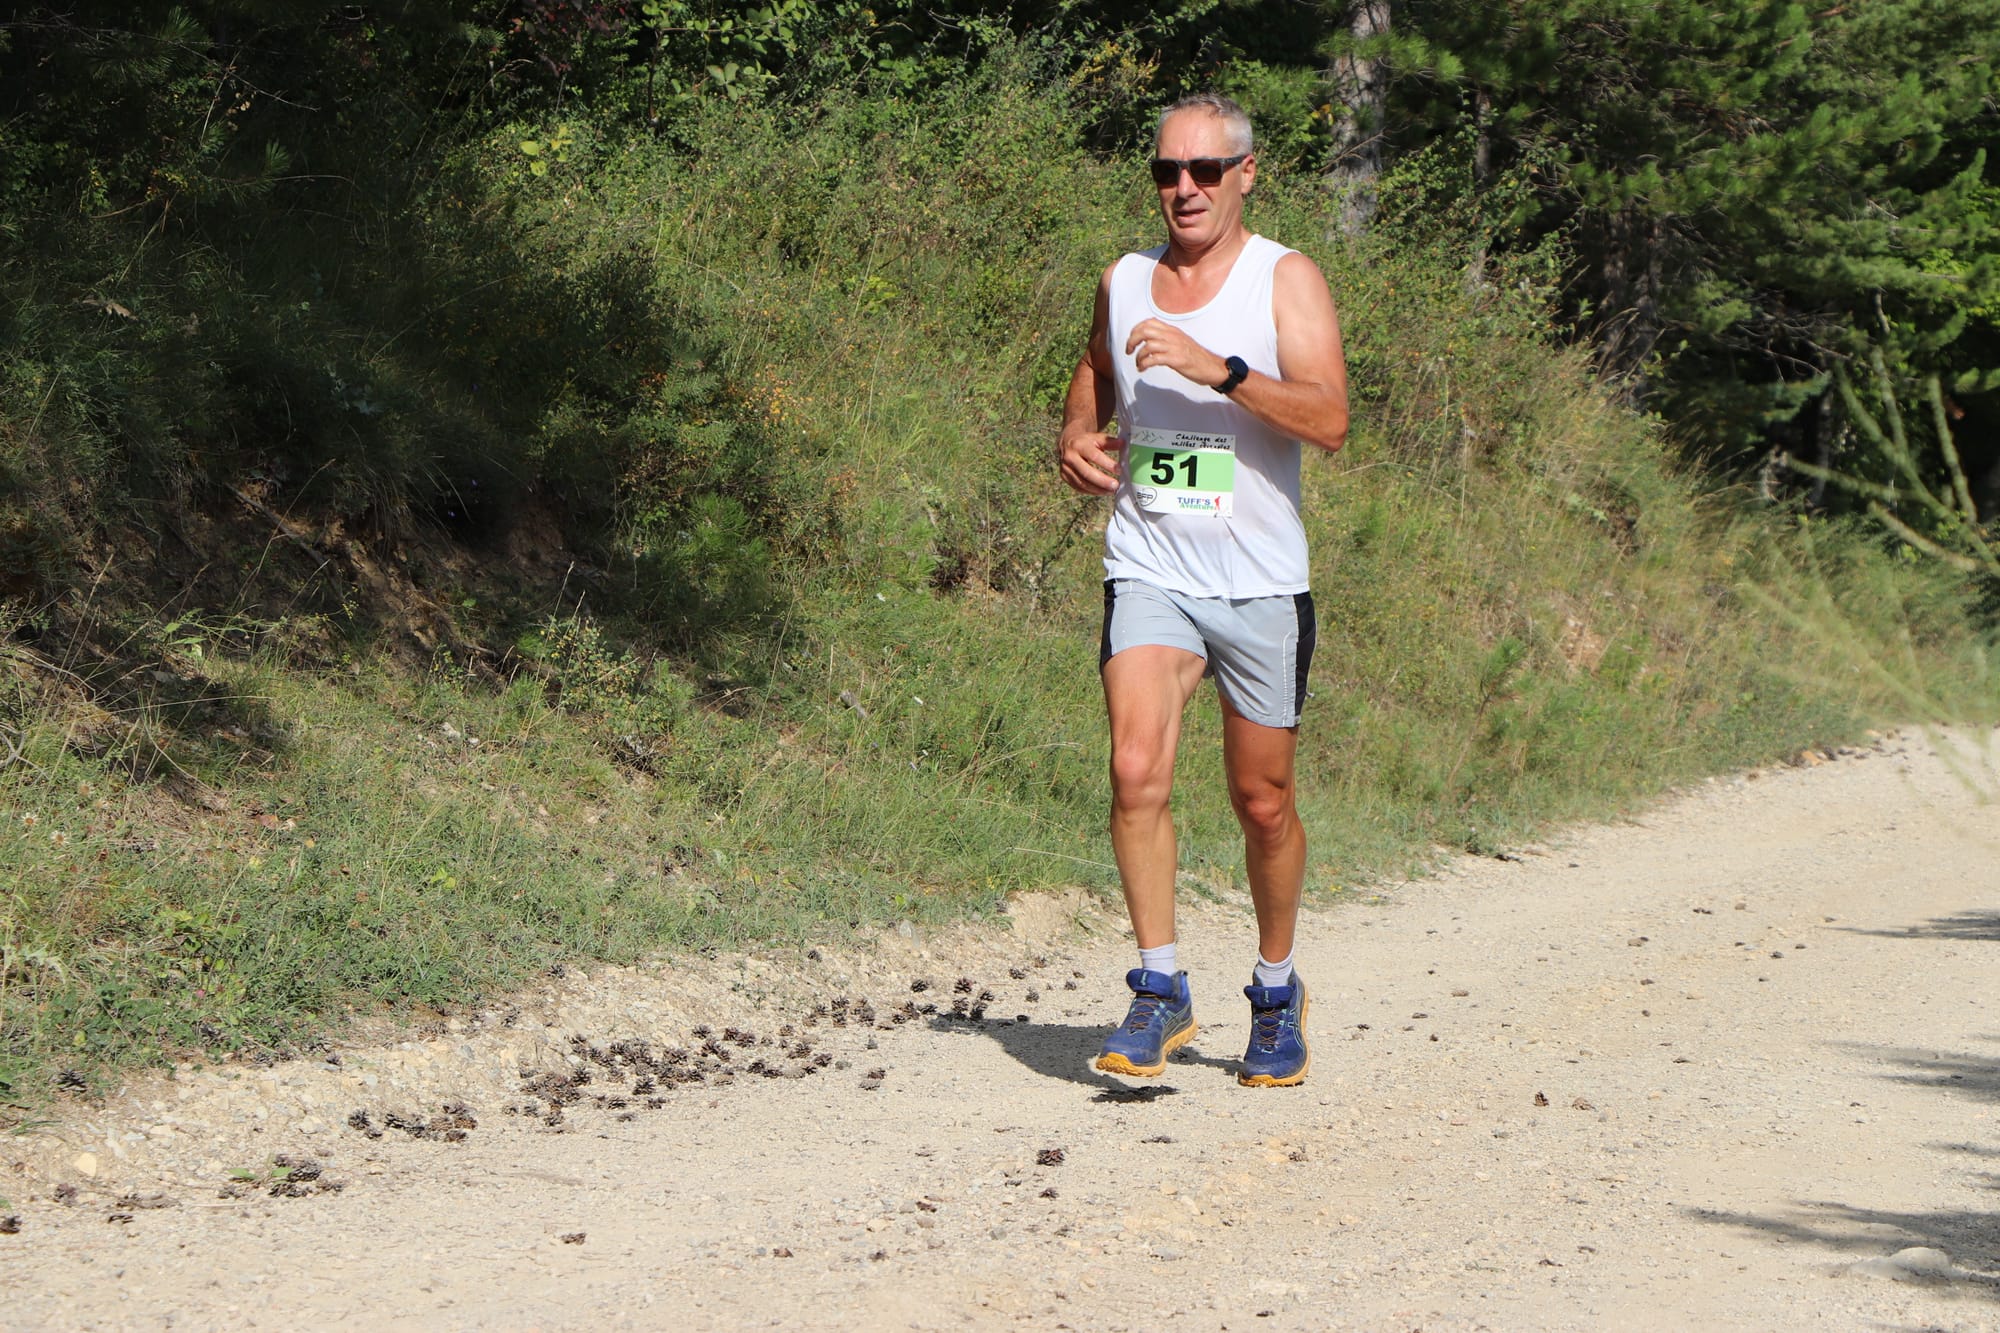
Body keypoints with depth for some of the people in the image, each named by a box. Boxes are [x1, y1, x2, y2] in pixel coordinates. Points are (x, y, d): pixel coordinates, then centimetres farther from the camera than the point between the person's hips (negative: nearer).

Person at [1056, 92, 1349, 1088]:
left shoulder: (1284, 280, -3)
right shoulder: (1124, 282, 10)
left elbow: (1329, 420, -16)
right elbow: (1094, 374, 29)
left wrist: (1215, 368, -27)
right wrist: (1076, 441, 7)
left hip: (1260, 583, -2)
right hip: (1149, 571, 2)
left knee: (1263, 804, 7)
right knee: (1136, 771, -19)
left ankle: (1277, 995, 27)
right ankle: (1159, 991, -11)